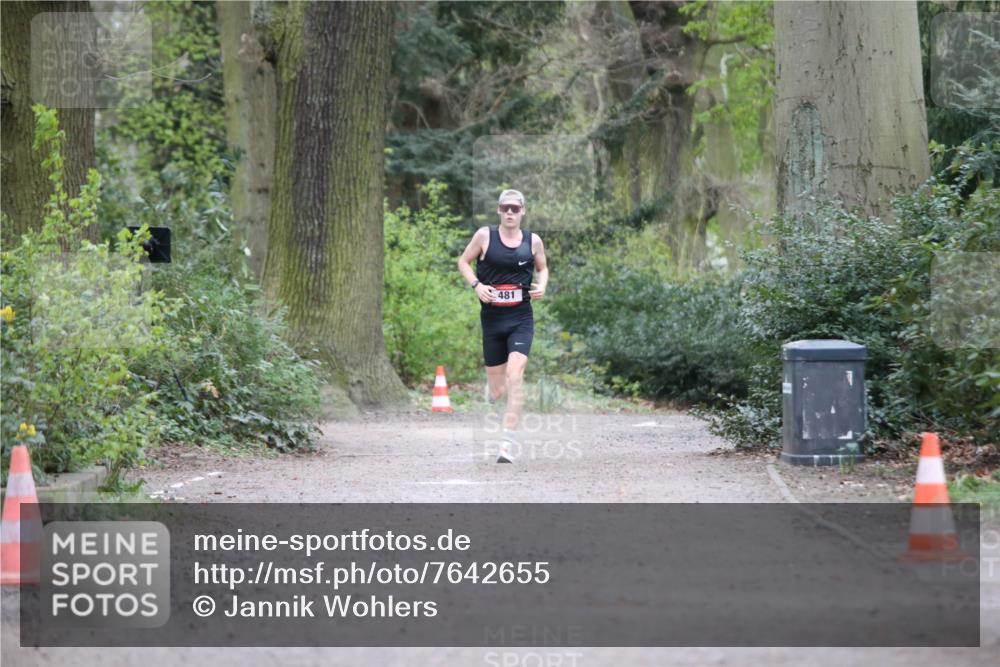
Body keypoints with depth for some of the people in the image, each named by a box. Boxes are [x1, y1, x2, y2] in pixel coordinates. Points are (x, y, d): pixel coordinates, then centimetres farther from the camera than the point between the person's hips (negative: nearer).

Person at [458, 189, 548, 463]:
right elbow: (463, 262, 8)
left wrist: (541, 286, -1)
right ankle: (493, 389, 48)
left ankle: (508, 442, -18)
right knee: (497, 392, 6)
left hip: (521, 319, 0)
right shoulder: (485, 235, -1)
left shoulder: (533, 241, 3)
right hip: (492, 317, 0)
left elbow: (542, 268, 20)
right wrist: (476, 285, -9)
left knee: (514, 374, -21)